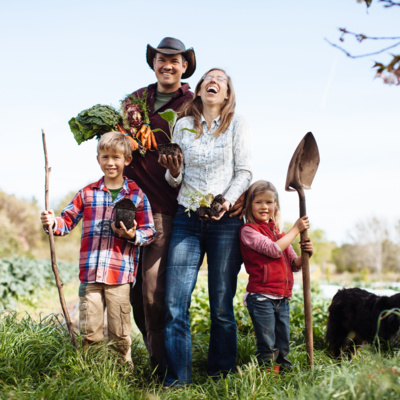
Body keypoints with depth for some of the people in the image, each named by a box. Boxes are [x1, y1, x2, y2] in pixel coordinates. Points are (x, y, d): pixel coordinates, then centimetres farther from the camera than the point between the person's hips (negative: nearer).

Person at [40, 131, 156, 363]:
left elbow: (149, 231, 4)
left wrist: (133, 235, -15)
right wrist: (53, 222, -9)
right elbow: (68, 220, 11)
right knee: (89, 331, 8)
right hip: (90, 273, 2)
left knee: (119, 333, 4)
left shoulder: (137, 195, 5)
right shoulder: (88, 193, 11)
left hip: (121, 274, -2)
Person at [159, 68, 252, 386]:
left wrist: (227, 201, -16)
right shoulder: (183, 125, 11)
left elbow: (244, 172, 0)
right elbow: (175, 179, 13)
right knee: (175, 304, -6)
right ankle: (177, 381, 2)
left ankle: (221, 377, 17)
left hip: (225, 220, -1)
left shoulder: (236, 124, 6)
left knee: (222, 306, 2)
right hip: (187, 218, 2)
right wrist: (173, 173, -10)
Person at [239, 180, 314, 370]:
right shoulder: (248, 230, -5)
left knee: (283, 346, 12)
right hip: (261, 296, -7)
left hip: (283, 298, 7)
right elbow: (274, 250, -17)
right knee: (267, 348, -4)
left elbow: (294, 265, 17)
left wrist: (306, 254, -4)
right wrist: (296, 229, -9)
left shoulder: (278, 232, 18)